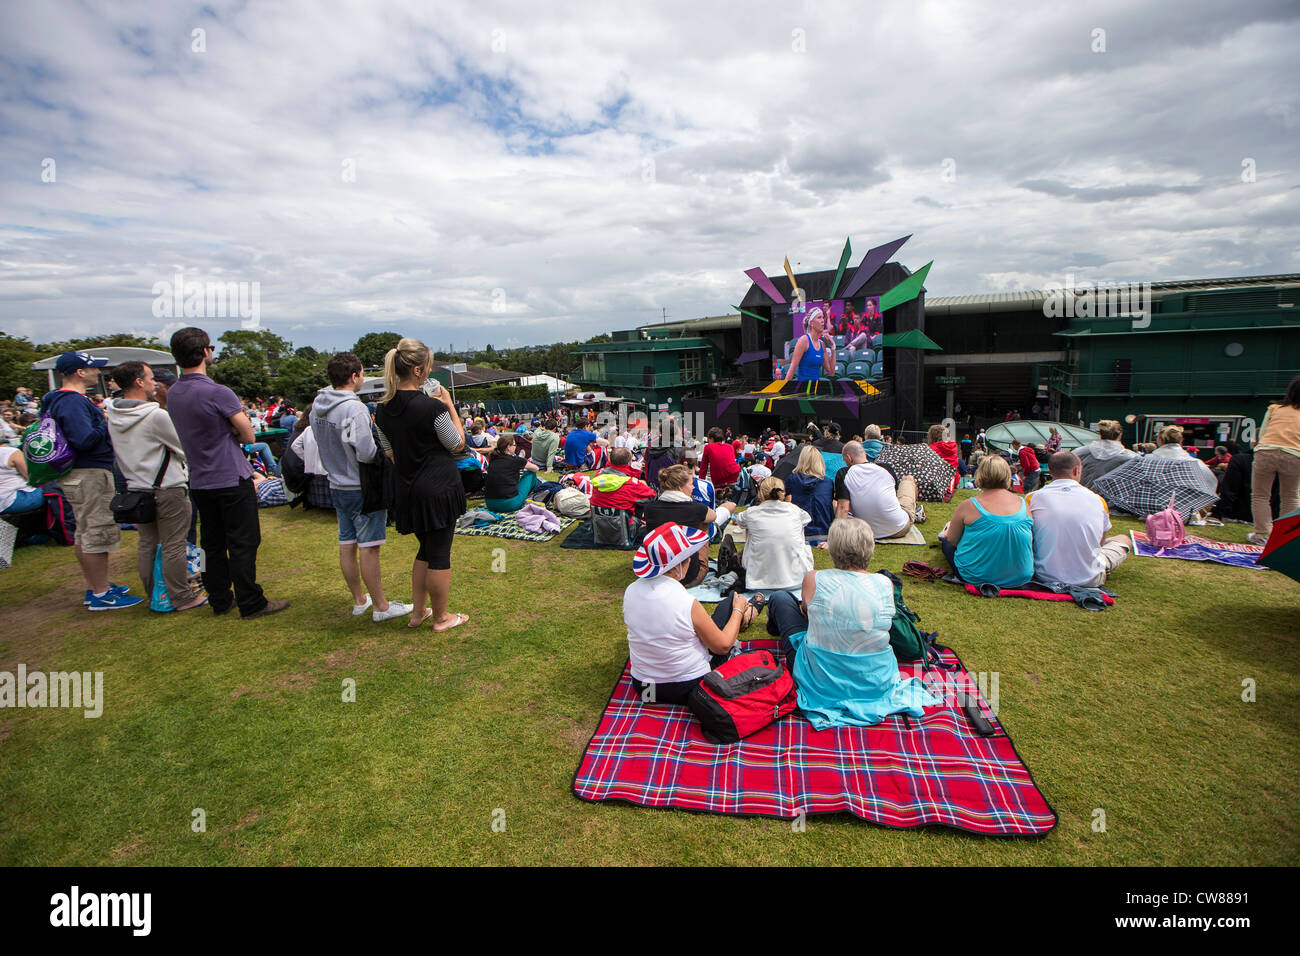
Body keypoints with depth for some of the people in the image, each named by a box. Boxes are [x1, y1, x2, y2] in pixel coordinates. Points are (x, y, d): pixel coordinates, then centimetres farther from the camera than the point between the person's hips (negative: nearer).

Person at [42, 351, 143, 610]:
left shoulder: (60, 400, 15)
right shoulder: (73, 402, -18)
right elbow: (85, 440, -28)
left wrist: (102, 420, 8)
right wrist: (107, 425, -12)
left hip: (81, 474, 11)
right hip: (89, 474, -11)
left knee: (86, 534, 17)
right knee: (97, 533, -5)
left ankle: (93, 588, 28)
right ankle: (101, 594, 2)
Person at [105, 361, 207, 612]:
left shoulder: (113, 416, 4)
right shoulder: (156, 416, -19)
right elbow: (184, 448, -9)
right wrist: (185, 466, 12)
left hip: (135, 489, 8)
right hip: (167, 489, -8)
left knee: (146, 543, 16)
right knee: (174, 546, 0)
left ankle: (153, 595, 27)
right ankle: (182, 598, 7)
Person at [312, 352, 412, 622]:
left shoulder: (317, 406, 6)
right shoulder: (353, 408, -21)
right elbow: (366, 453, -25)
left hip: (337, 486, 8)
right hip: (361, 488, -8)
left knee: (347, 546, 14)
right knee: (368, 548, -1)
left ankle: (359, 600, 29)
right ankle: (381, 606, 9)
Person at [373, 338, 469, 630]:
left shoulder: (384, 409, 2)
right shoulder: (431, 406, -19)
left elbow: (390, 453, 11)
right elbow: (458, 444, -7)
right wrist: (449, 405, -3)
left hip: (408, 489, 7)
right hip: (439, 487, -7)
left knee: (426, 550, 22)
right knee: (439, 554, 6)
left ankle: (417, 612, 30)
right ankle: (441, 617, 20)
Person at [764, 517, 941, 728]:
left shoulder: (814, 580, -19)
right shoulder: (885, 584, -13)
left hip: (819, 683, -3)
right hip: (877, 684, 3)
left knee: (780, 597, 17)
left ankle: (775, 627, 55)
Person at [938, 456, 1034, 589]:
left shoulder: (968, 506, -16)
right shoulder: (1023, 504, -5)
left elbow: (952, 540, -3)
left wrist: (946, 534, 21)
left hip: (976, 577, -4)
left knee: (946, 541, 21)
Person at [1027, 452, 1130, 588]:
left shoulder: (1031, 498, -8)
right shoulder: (1098, 500, -4)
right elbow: (1100, 543, 10)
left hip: (1046, 577, -4)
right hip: (1090, 580, 4)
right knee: (1123, 539, 26)